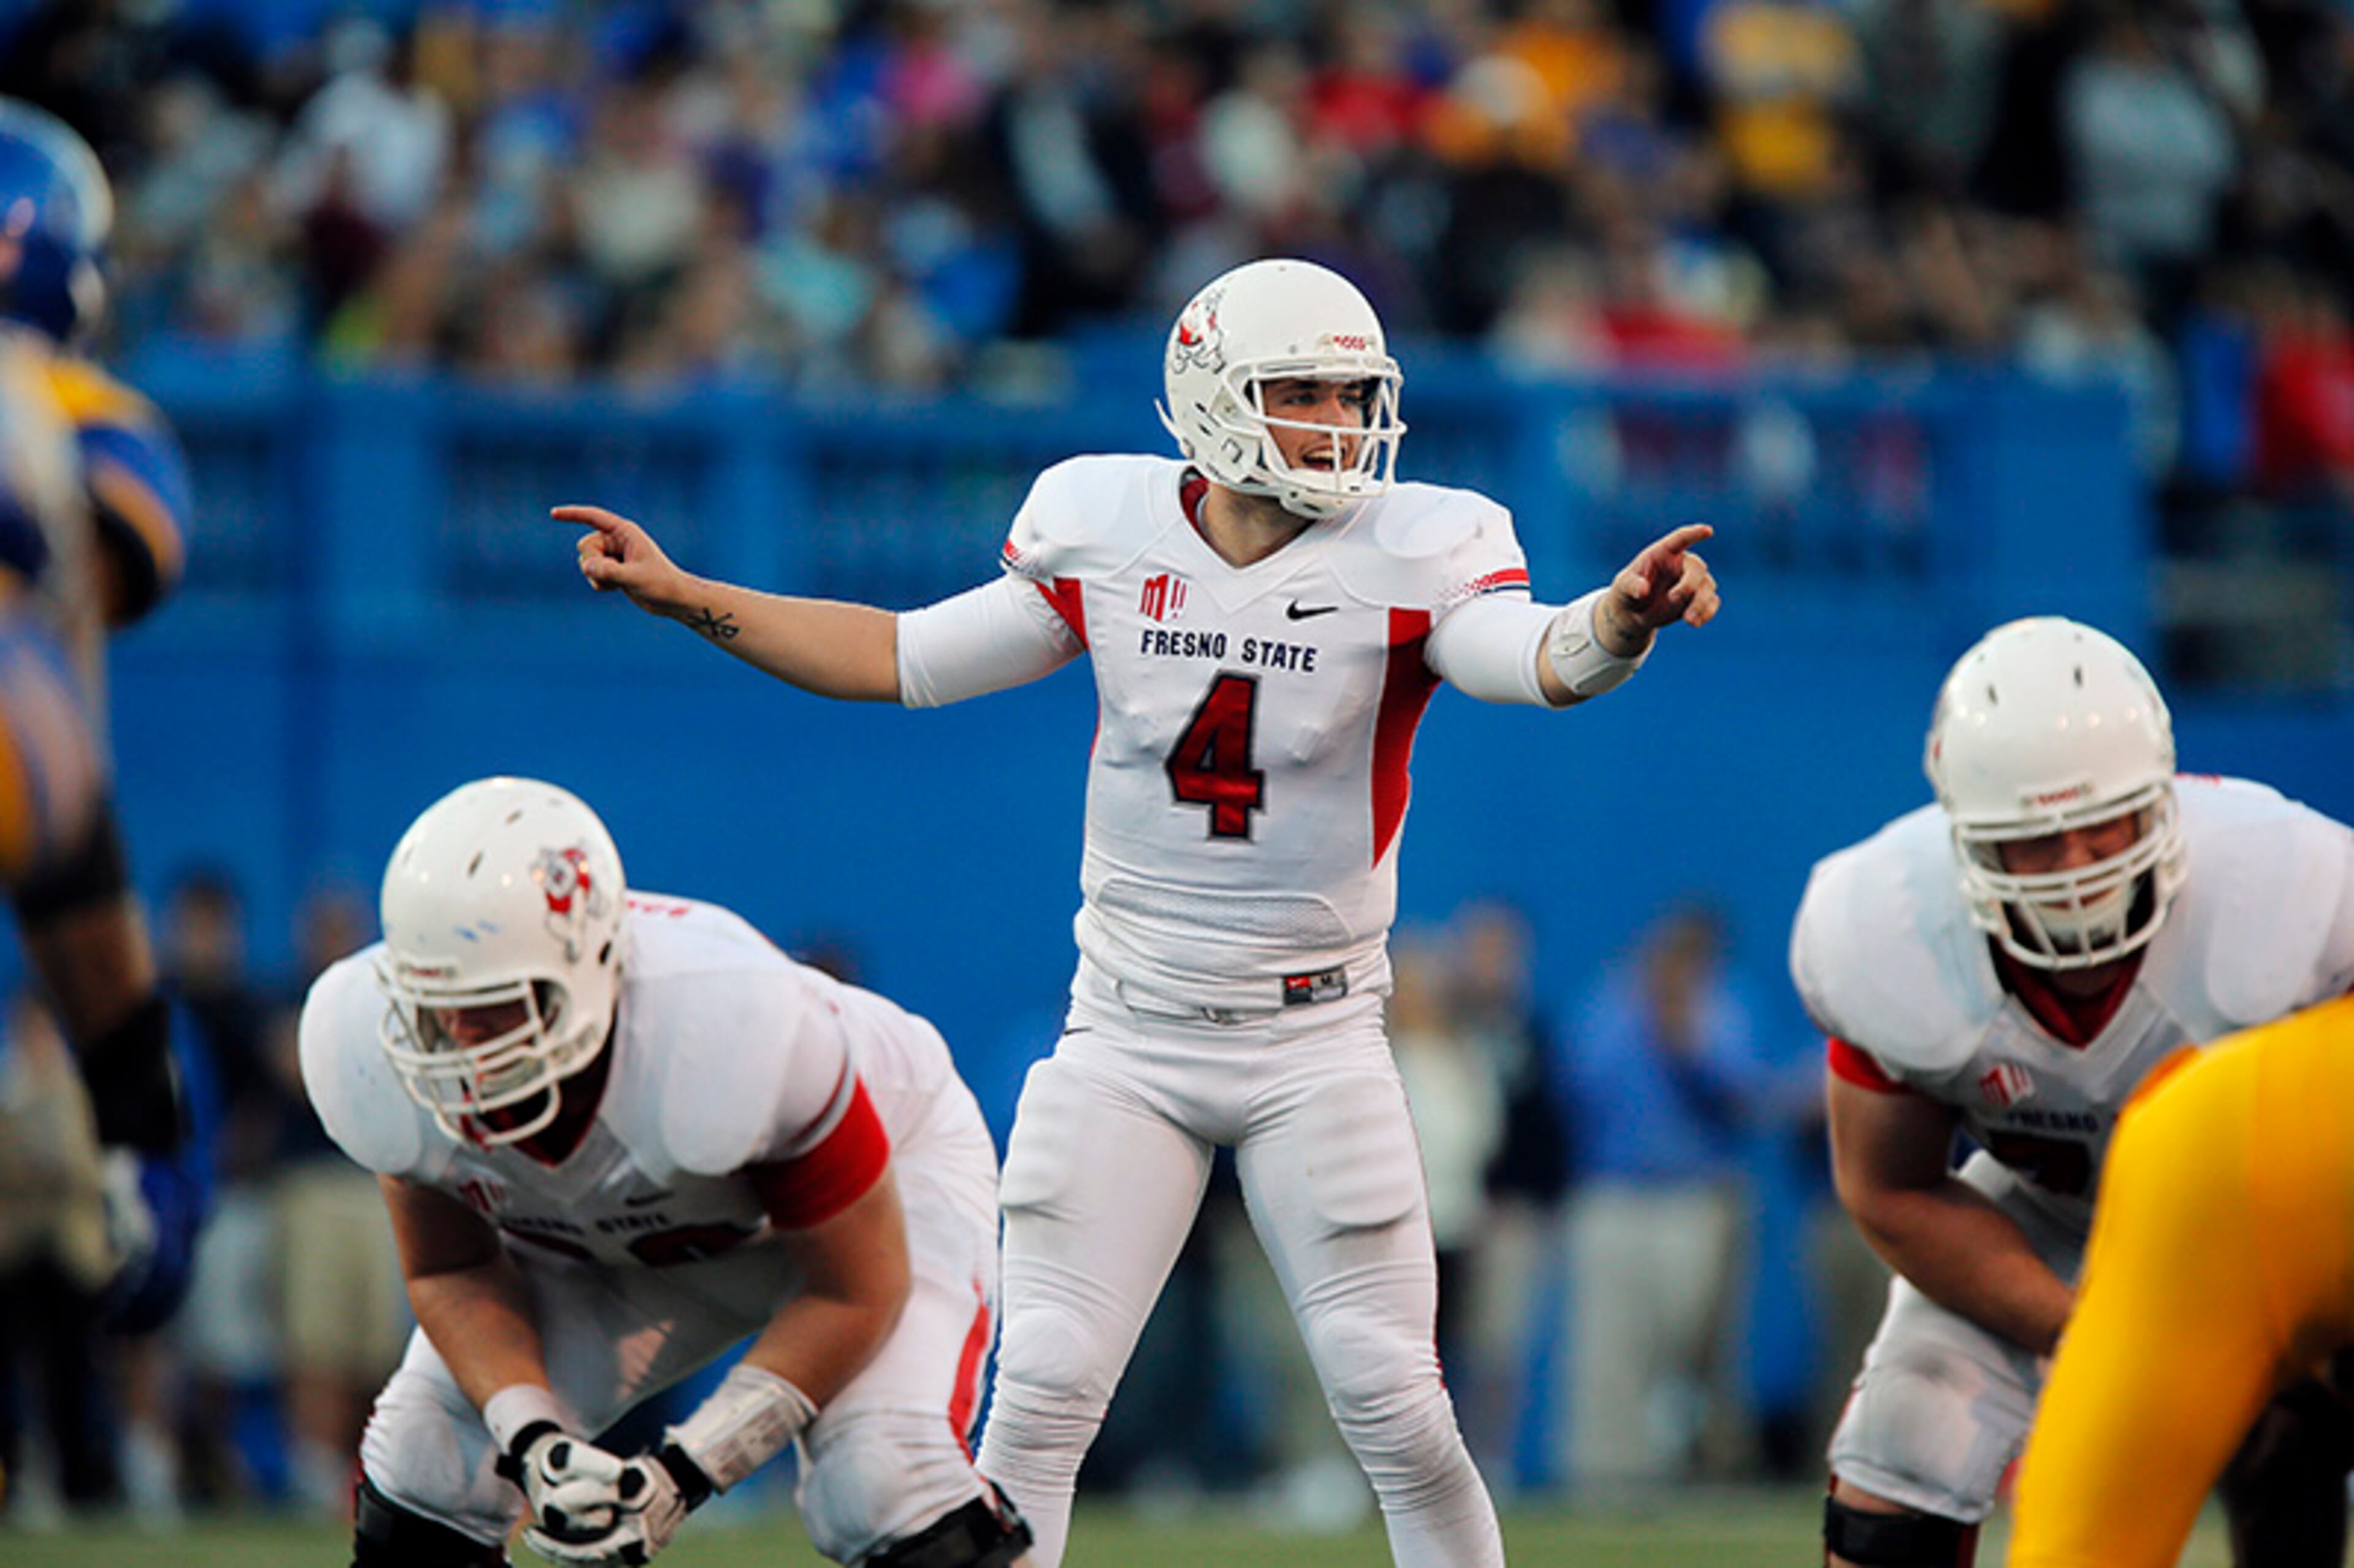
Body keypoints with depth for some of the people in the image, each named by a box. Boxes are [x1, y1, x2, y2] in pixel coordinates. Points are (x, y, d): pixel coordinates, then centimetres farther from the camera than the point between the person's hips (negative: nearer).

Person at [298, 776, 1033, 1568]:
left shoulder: (733, 1028, -43)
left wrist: (684, 1473, -31)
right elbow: (451, 1270, -10)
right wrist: (534, 1442, -28)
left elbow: (856, 1289, -26)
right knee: (428, 1458, -9)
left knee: (886, 1486, -27)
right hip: (611, 1240, 5)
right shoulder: (370, 1049, -30)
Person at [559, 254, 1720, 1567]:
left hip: (1317, 1041, -2)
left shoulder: (1406, 558, -9)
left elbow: (1538, 661, -28)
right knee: (1043, 1396, -3)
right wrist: (686, 597, 4)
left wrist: (1620, 620, -51)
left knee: (1398, 1409, -4)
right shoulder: (1108, 537, -1)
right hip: (1129, 1035, 2)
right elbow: (905, 659, 8)